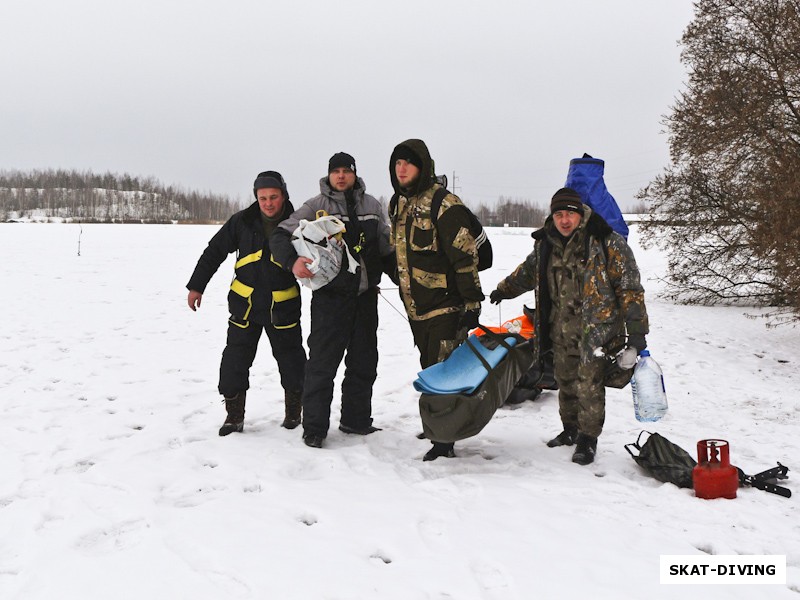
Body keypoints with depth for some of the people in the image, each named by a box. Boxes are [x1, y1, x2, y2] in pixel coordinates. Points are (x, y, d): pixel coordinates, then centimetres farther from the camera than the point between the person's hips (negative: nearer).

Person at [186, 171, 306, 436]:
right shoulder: (242, 222, -3)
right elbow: (214, 252, 3)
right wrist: (196, 286, 2)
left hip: (282, 307, -1)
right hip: (245, 304, 1)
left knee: (291, 360, 7)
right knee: (235, 360, 2)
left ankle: (293, 410, 28)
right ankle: (234, 415, 16)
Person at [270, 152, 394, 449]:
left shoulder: (372, 206, 11)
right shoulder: (316, 207, -2)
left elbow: (387, 247, 21)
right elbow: (280, 236, -6)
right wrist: (292, 261, -23)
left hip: (366, 295, 5)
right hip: (330, 295, -5)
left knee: (364, 362, 11)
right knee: (322, 363, -5)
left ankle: (356, 420, 25)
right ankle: (314, 427, 3)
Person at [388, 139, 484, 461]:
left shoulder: (443, 204, -15)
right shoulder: (398, 204, 12)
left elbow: (466, 256, -17)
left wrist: (472, 302, -19)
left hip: (446, 306, -8)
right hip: (416, 307, 8)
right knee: (429, 371, 17)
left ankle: (444, 441, -1)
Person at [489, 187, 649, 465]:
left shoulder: (606, 243, -13)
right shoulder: (545, 243, 5)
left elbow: (630, 288, -12)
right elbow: (528, 271, 27)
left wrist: (636, 331, -14)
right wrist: (504, 290, 38)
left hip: (596, 329, -6)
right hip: (561, 330, 6)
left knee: (589, 385, -5)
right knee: (565, 382, 14)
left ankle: (588, 439, 10)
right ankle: (570, 430, 32)